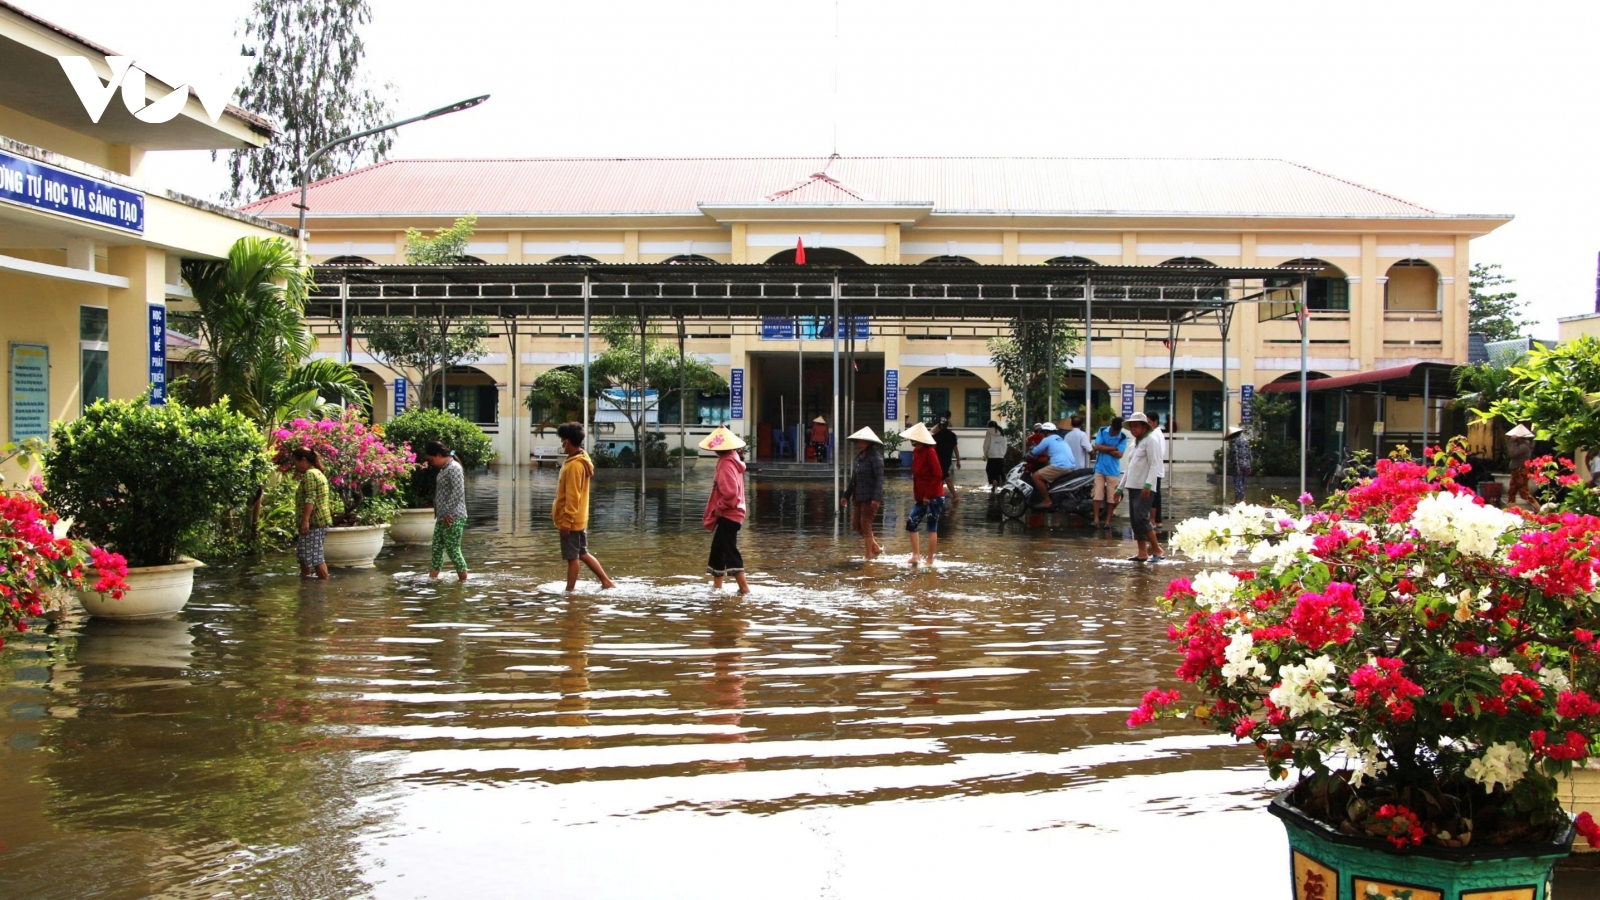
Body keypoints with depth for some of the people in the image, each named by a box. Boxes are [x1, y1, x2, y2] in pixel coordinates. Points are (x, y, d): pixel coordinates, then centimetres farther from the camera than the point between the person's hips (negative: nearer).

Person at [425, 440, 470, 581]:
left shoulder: (454, 468, -13)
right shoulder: (444, 469, 17)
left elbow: (458, 492, -22)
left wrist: (447, 512, -21)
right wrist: (440, 513, 15)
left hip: (452, 518, -10)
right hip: (442, 518, 10)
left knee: (453, 550, -6)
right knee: (437, 548, 9)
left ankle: (463, 579, 1)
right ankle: (432, 578, 12)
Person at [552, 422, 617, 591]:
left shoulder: (574, 465, -19)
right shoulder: (580, 460, 12)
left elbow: (572, 496, -22)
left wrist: (566, 520, -20)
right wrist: (557, 510, 24)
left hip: (570, 520, -10)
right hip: (579, 519, 10)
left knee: (572, 557, -1)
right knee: (583, 554, 16)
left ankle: (570, 590, 6)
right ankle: (606, 582, 17)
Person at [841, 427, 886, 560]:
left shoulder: (875, 457, -12)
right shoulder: (860, 457, 14)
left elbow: (879, 478, -18)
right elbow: (854, 478, 19)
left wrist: (876, 498, -26)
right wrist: (846, 495, 17)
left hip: (871, 498, -9)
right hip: (859, 497, 9)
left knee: (865, 524, -6)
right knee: (856, 523, 10)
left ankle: (869, 557, 4)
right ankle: (876, 548, 24)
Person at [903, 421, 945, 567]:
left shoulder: (929, 452, -16)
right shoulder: (916, 452, 9)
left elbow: (938, 475, -20)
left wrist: (928, 495, -18)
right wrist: (915, 495, 12)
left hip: (933, 497, -8)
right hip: (921, 498, 8)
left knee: (932, 528, -1)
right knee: (911, 523, 5)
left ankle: (930, 560, 5)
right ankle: (915, 554, 12)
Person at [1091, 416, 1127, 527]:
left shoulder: (1123, 437, -6)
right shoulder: (1102, 431, -1)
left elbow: (1119, 454, -14)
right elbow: (1097, 447, -10)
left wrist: (1105, 448, -13)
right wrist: (1114, 448, -11)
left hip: (1113, 471, -1)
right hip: (1100, 468, 1)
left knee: (1111, 497, 2)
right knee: (1098, 495, -3)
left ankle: (1108, 520, 9)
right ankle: (1096, 519, -1)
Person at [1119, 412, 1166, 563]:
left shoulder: (1151, 440, -6)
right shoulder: (1136, 442, 21)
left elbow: (1155, 465, -15)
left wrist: (1148, 485, -25)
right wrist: (1120, 487, 23)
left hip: (1144, 488, -9)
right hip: (1133, 486, 9)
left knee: (1141, 518, -16)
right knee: (1134, 520, 5)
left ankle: (1157, 550, -9)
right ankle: (1142, 553, 8)